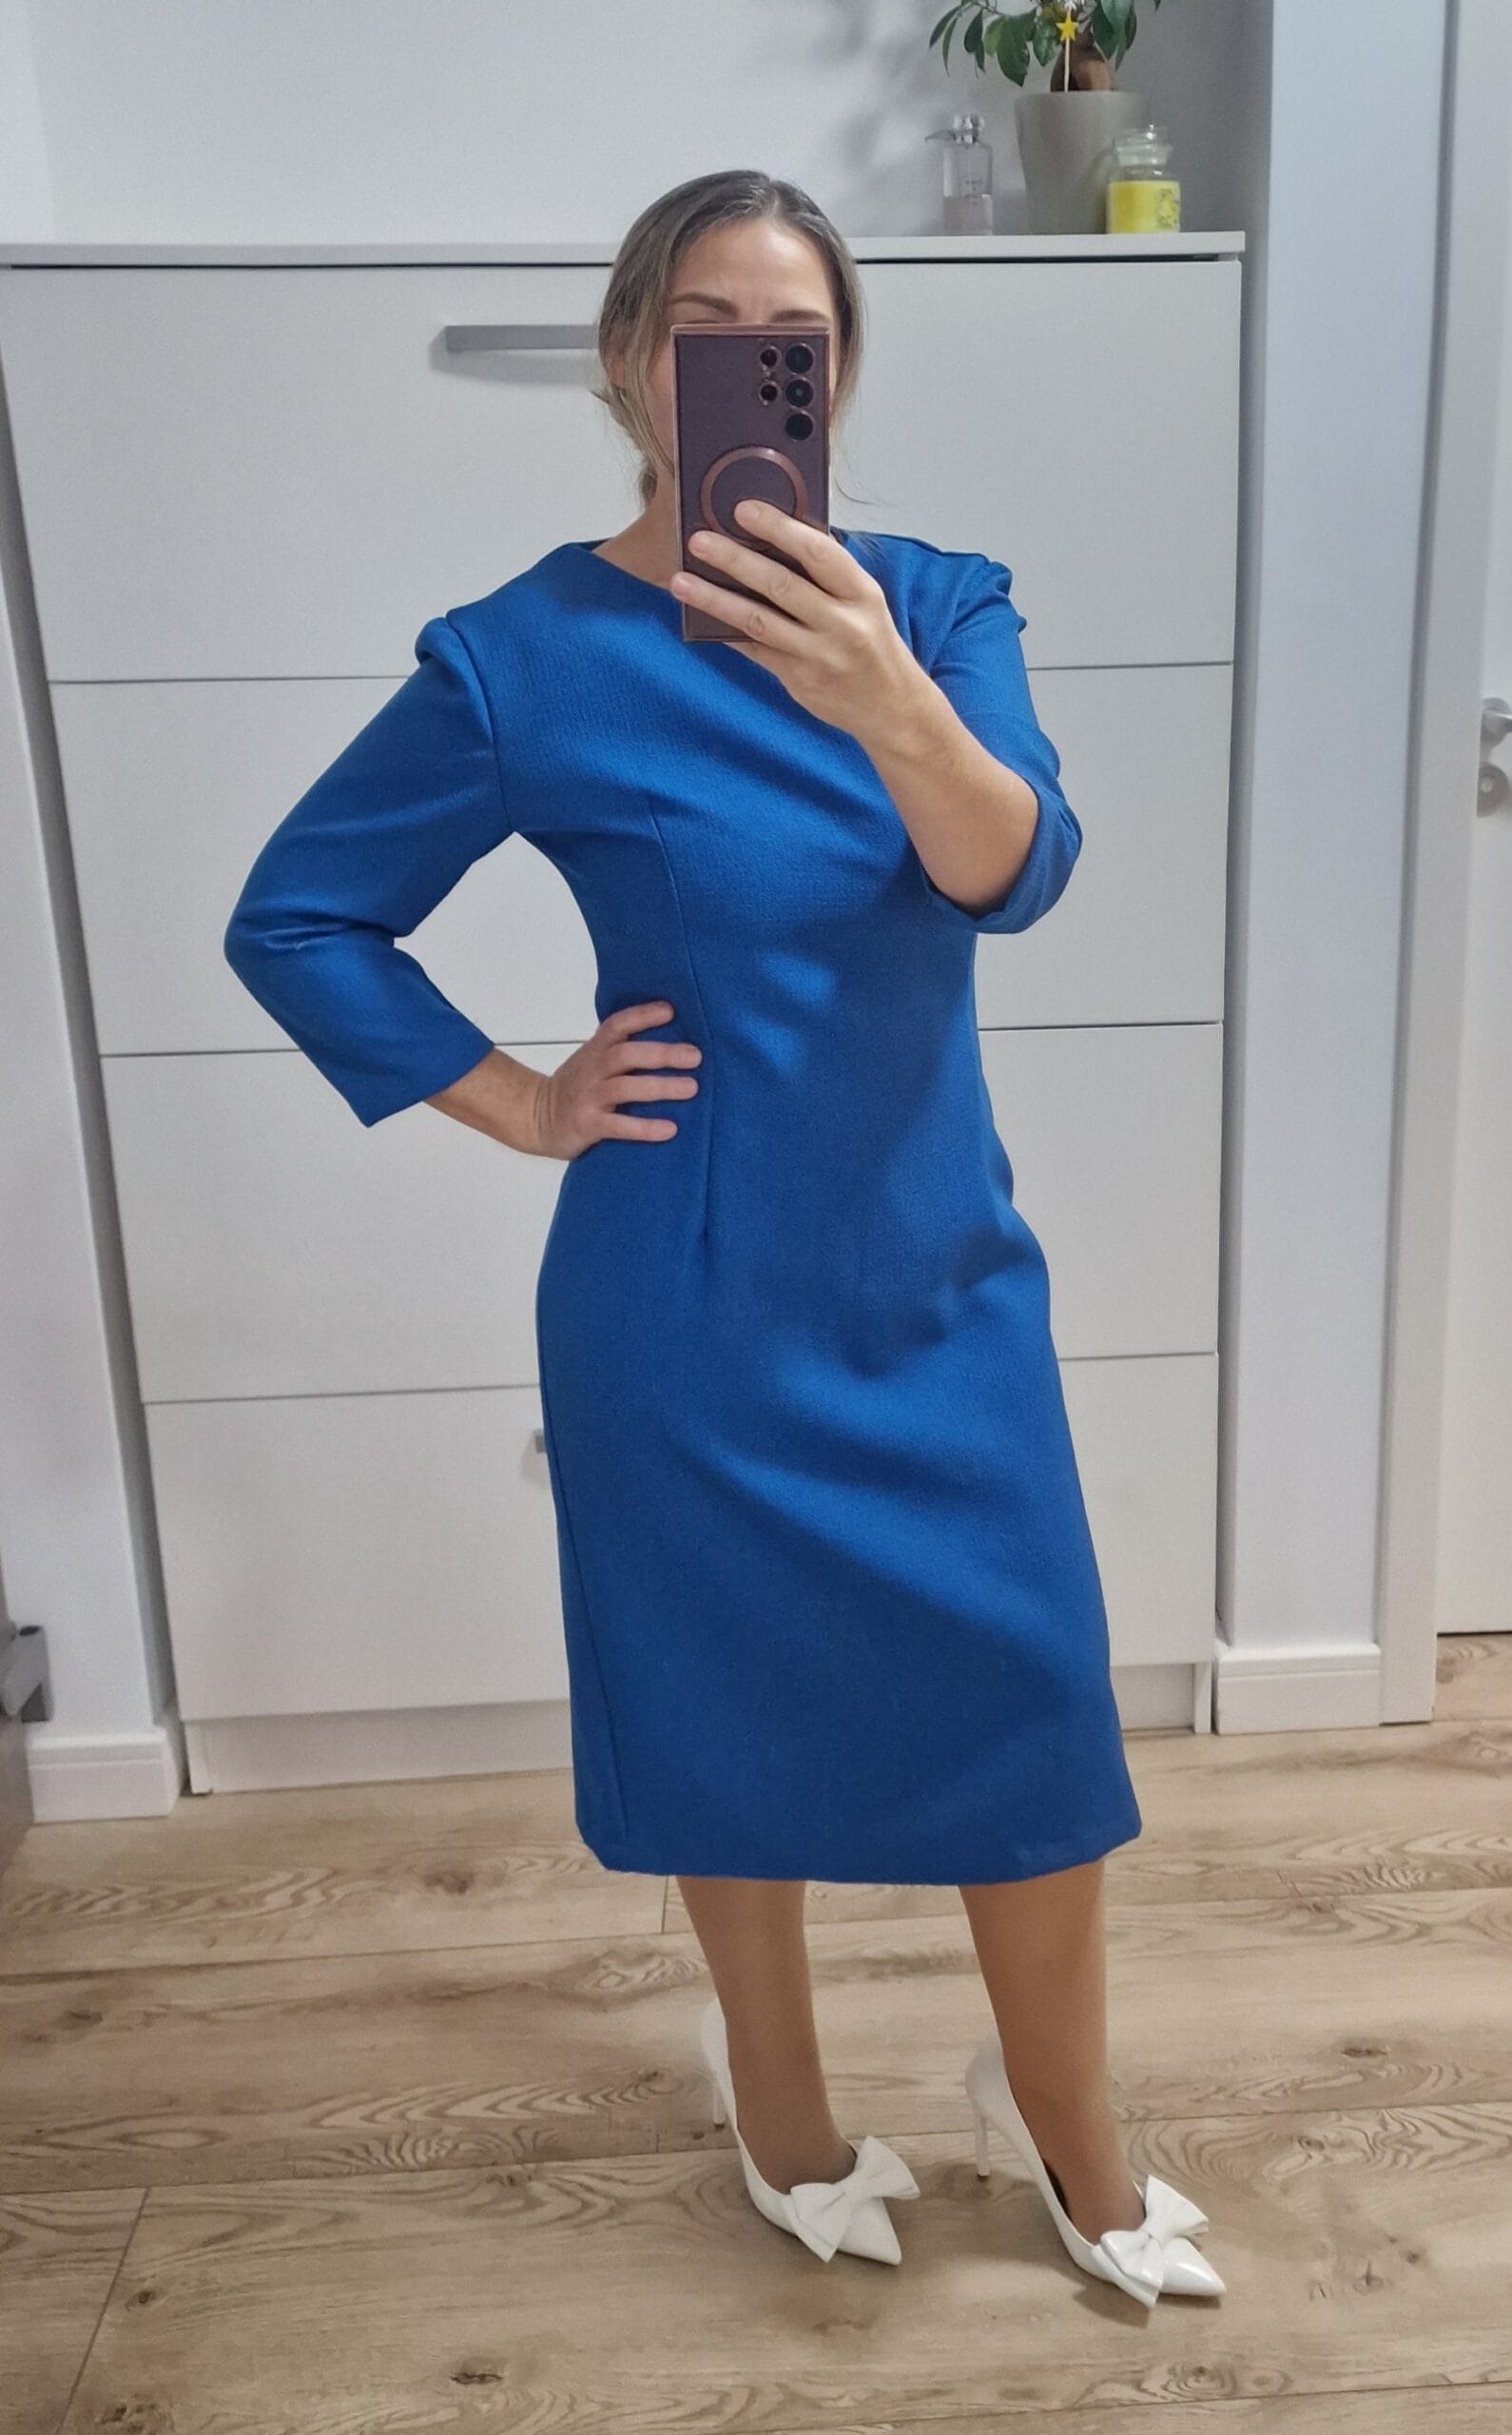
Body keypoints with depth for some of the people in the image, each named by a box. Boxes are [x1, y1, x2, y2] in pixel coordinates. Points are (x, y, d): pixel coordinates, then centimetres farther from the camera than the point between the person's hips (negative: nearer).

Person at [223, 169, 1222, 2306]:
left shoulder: (937, 604, 0)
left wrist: (890, 704, -37)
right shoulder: (529, 657, -8)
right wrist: (520, 1107, -6)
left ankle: (1070, 2128, 37)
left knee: (1039, 1710, 9)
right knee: (734, 1715, 14)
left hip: (940, 1269, 3)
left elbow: (1018, 872, -17)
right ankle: (778, 2098, 43)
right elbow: (294, 920, -1)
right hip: (690, 1297, -2)